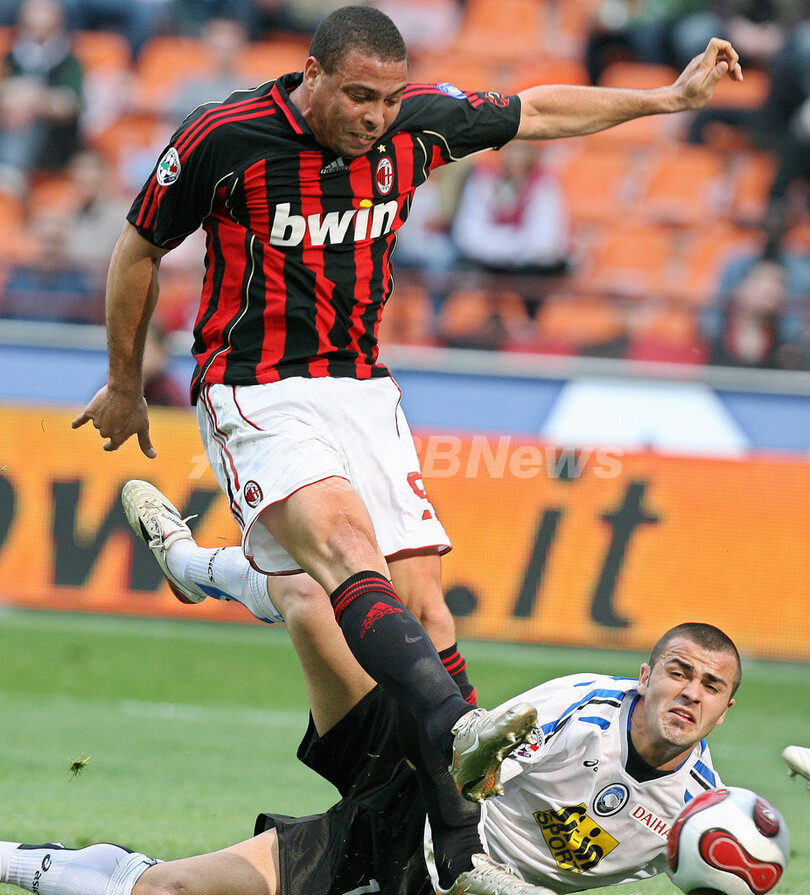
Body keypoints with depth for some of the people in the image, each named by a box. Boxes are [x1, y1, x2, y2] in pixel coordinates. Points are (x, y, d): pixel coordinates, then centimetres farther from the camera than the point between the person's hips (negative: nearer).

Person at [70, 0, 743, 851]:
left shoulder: (415, 121, -1)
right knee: (345, 544, -30)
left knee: (418, 592, -8)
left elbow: (539, 112, 17)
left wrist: (673, 97, 20)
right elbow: (139, 251, 4)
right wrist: (124, 387, 15)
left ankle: (471, 792, -6)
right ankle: (455, 729, -52)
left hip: (362, 389, 6)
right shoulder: (222, 139, -12)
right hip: (257, 391, -6)